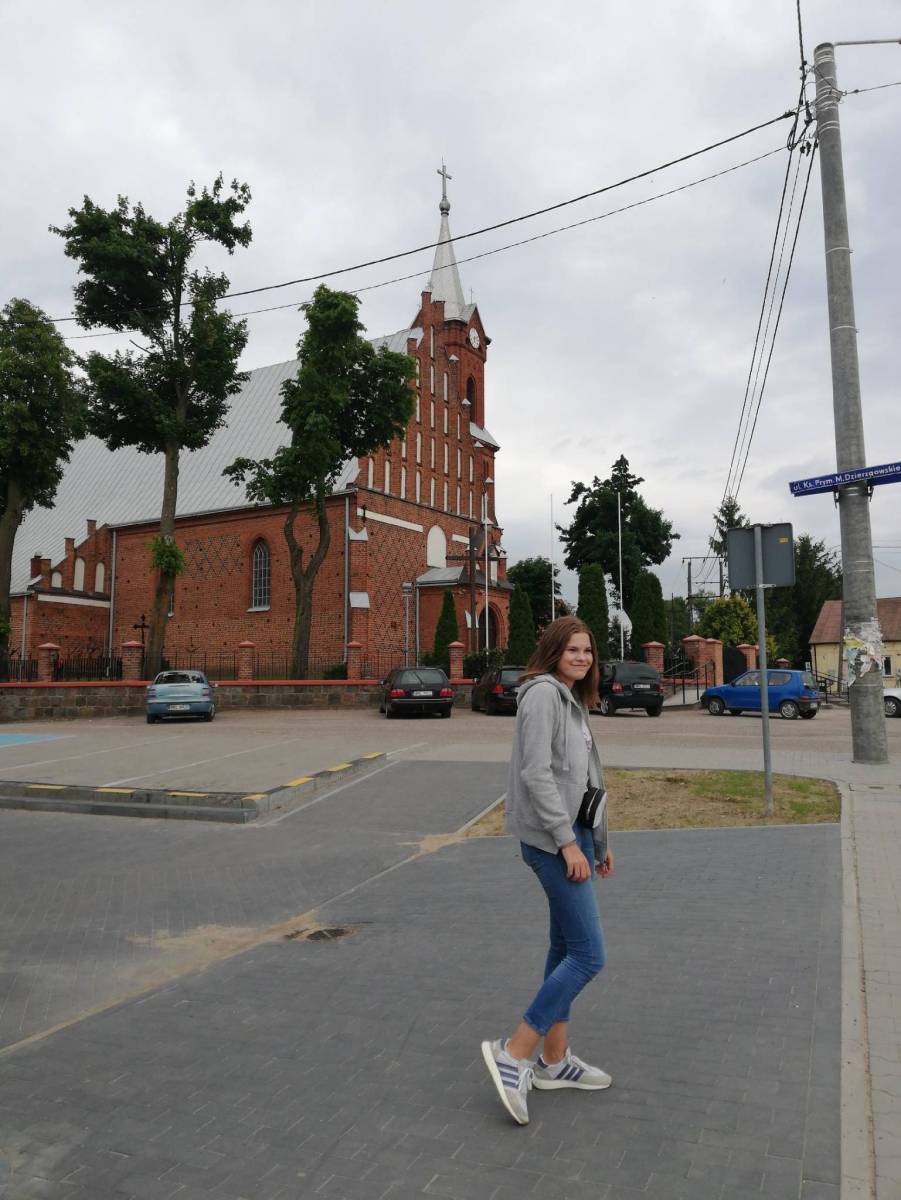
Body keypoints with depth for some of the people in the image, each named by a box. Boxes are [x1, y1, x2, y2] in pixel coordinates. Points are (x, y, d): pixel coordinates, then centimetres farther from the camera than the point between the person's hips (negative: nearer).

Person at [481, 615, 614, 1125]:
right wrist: (566, 841, -21)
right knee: (588, 955, -9)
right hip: (552, 838, -10)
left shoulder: (572, 700, 16)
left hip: (574, 834, 10)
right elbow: (536, 773, -20)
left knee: (566, 950, 15)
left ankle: (554, 1059, 27)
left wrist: (600, 841, 20)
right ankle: (512, 1053, -1)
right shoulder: (542, 694, -13)